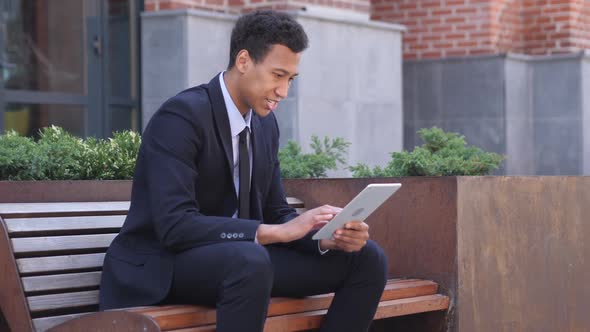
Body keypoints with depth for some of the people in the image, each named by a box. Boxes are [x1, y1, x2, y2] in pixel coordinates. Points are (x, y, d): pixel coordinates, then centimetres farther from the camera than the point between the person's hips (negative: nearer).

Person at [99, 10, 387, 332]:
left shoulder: (265, 124, 8)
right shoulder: (181, 115, -19)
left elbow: (275, 213, 11)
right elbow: (174, 225, -29)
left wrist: (328, 237, -11)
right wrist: (280, 232, -32)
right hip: (162, 265, -8)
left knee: (366, 258, -4)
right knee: (251, 261, -41)